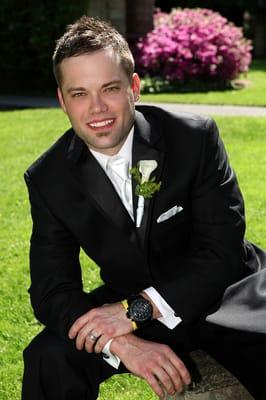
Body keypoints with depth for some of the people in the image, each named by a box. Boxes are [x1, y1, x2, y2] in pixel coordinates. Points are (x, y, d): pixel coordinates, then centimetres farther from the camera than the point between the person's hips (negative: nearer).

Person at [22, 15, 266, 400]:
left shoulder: (196, 137, -15)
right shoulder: (48, 179, -8)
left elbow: (224, 251, -17)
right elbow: (50, 291, -10)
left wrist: (137, 310, -27)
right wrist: (121, 343, -30)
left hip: (224, 298, -1)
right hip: (129, 306, 2)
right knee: (48, 359, -22)